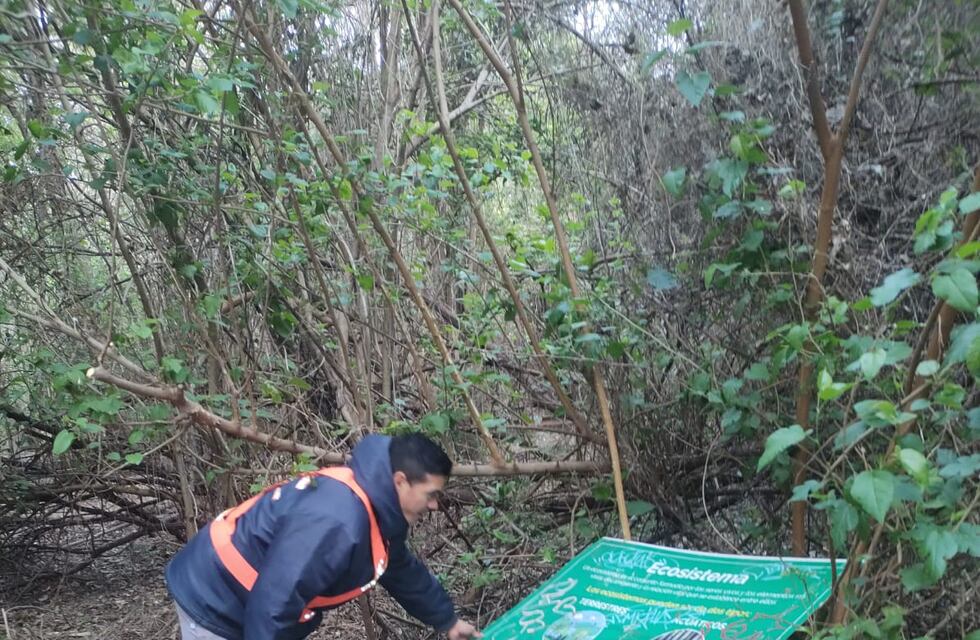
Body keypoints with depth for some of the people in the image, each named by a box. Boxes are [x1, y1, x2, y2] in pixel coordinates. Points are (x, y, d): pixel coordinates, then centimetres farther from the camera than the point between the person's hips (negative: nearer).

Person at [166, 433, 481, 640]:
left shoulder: (375, 510, 1)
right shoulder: (336, 521, -34)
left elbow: (402, 571, 19)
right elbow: (273, 603, -34)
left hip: (248, 603, 10)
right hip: (214, 601, -10)